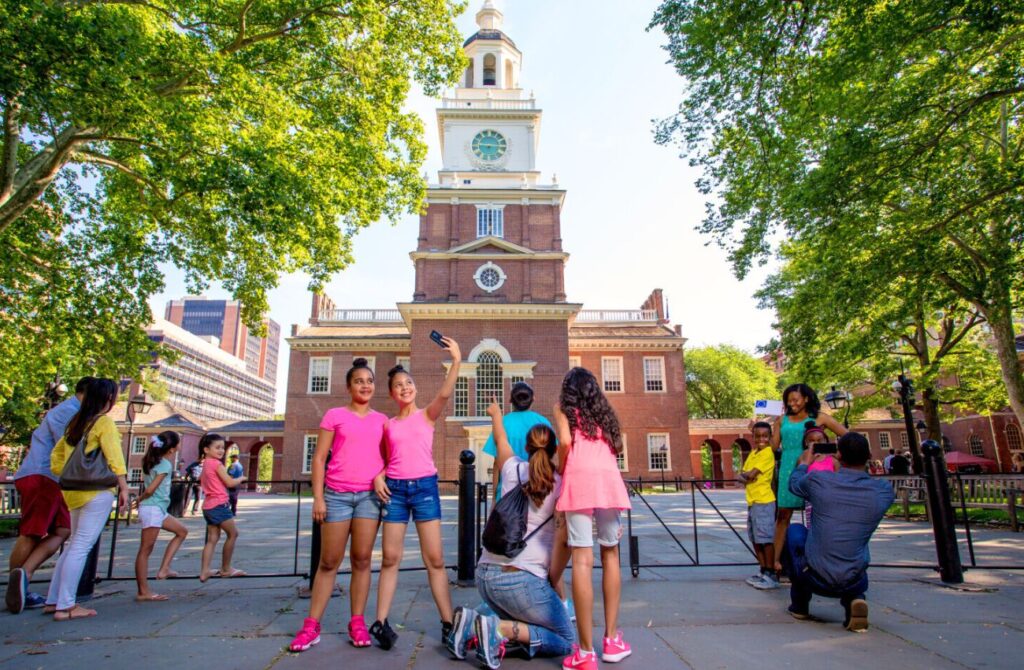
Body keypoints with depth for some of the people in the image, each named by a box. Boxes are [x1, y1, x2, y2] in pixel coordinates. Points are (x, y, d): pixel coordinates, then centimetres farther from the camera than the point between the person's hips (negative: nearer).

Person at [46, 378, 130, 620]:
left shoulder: (76, 423, 14)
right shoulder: (105, 422, -9)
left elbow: (57, 454, 18)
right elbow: (114, 458, -16)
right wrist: (124, 488, -14)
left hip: (75, 491, 8)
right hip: (97, 491, -8)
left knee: (74, 544, 18)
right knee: (81, 547, -5)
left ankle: (53, 600, 22)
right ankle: (65, 606, -3)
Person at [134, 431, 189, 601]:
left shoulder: (154, 461, 12)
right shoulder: (165, 464, -15)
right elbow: (150, 490, -17)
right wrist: (140, 499, -2)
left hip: (157, 509, 10)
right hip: (152, 509, -10)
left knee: (182, 531, 16)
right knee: (146, 550, -3)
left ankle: (164, 569, 11)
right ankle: (143, 592, 3)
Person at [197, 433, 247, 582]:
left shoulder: (205, 464, 14)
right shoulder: (217, 464, -13)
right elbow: (230, 482, -16)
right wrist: (241, 478, 3)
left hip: (208, 506, 9)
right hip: (219, 505, -9)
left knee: (212, 538, 9)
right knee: (233, 533, 4)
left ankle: (204, 571, 3)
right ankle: (225, 568, 11)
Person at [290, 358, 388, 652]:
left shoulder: (381, 420, 11)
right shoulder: (334, 415, 3)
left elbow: (387, 457, 13)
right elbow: (319, 458, 1)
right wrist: (318, 497, -5)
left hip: (370, 495, 2)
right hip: (337, 494, -1)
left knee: (362, 560, 5)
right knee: (329, 562, 4)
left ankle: (357, 623, 13)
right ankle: (311, 625, 13)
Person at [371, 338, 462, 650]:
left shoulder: (427, 414, 3)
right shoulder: (388, 424, 10)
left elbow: (445, 394, -16)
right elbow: (385, 459, 17)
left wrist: (456, 361, -29)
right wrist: (378, 476, -5)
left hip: (425, 487, -2)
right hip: (395, 489, 2)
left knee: (435, 558, -1)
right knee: (390, 557, 4)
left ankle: (448, 623, 5)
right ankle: (381, 621, 12)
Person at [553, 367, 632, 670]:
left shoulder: (564, 408, 16)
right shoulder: (604, 411, 28)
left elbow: (565, 442, 0)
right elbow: (616, 446, 19)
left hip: (580, 476, -3)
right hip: (609, 477, 4)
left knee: (582, 559, -7)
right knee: (610, 554, 14)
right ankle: (611, 639, 18)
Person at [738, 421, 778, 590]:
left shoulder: (768, 452, -12)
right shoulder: (753, 453, 15)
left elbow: (751, 474, -18)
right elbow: (741, 475, 10)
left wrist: (745, 474, 2)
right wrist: (745, 477, -10)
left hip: (763, 501, -9)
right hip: (752, 501, 9)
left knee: (766, 539, -4)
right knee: (755, 539, 14)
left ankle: (771, 575, 3)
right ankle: (763, 572, 24)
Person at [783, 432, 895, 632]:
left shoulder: (818, 481, -12)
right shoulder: (883, 491, -8)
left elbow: (794, 483, 12)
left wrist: (804, 463, 32)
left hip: (815, 579, -2)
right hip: (854, 583, 2)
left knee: (795, 530, 26)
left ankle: (800, 604, 28)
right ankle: (854, 600, 5)